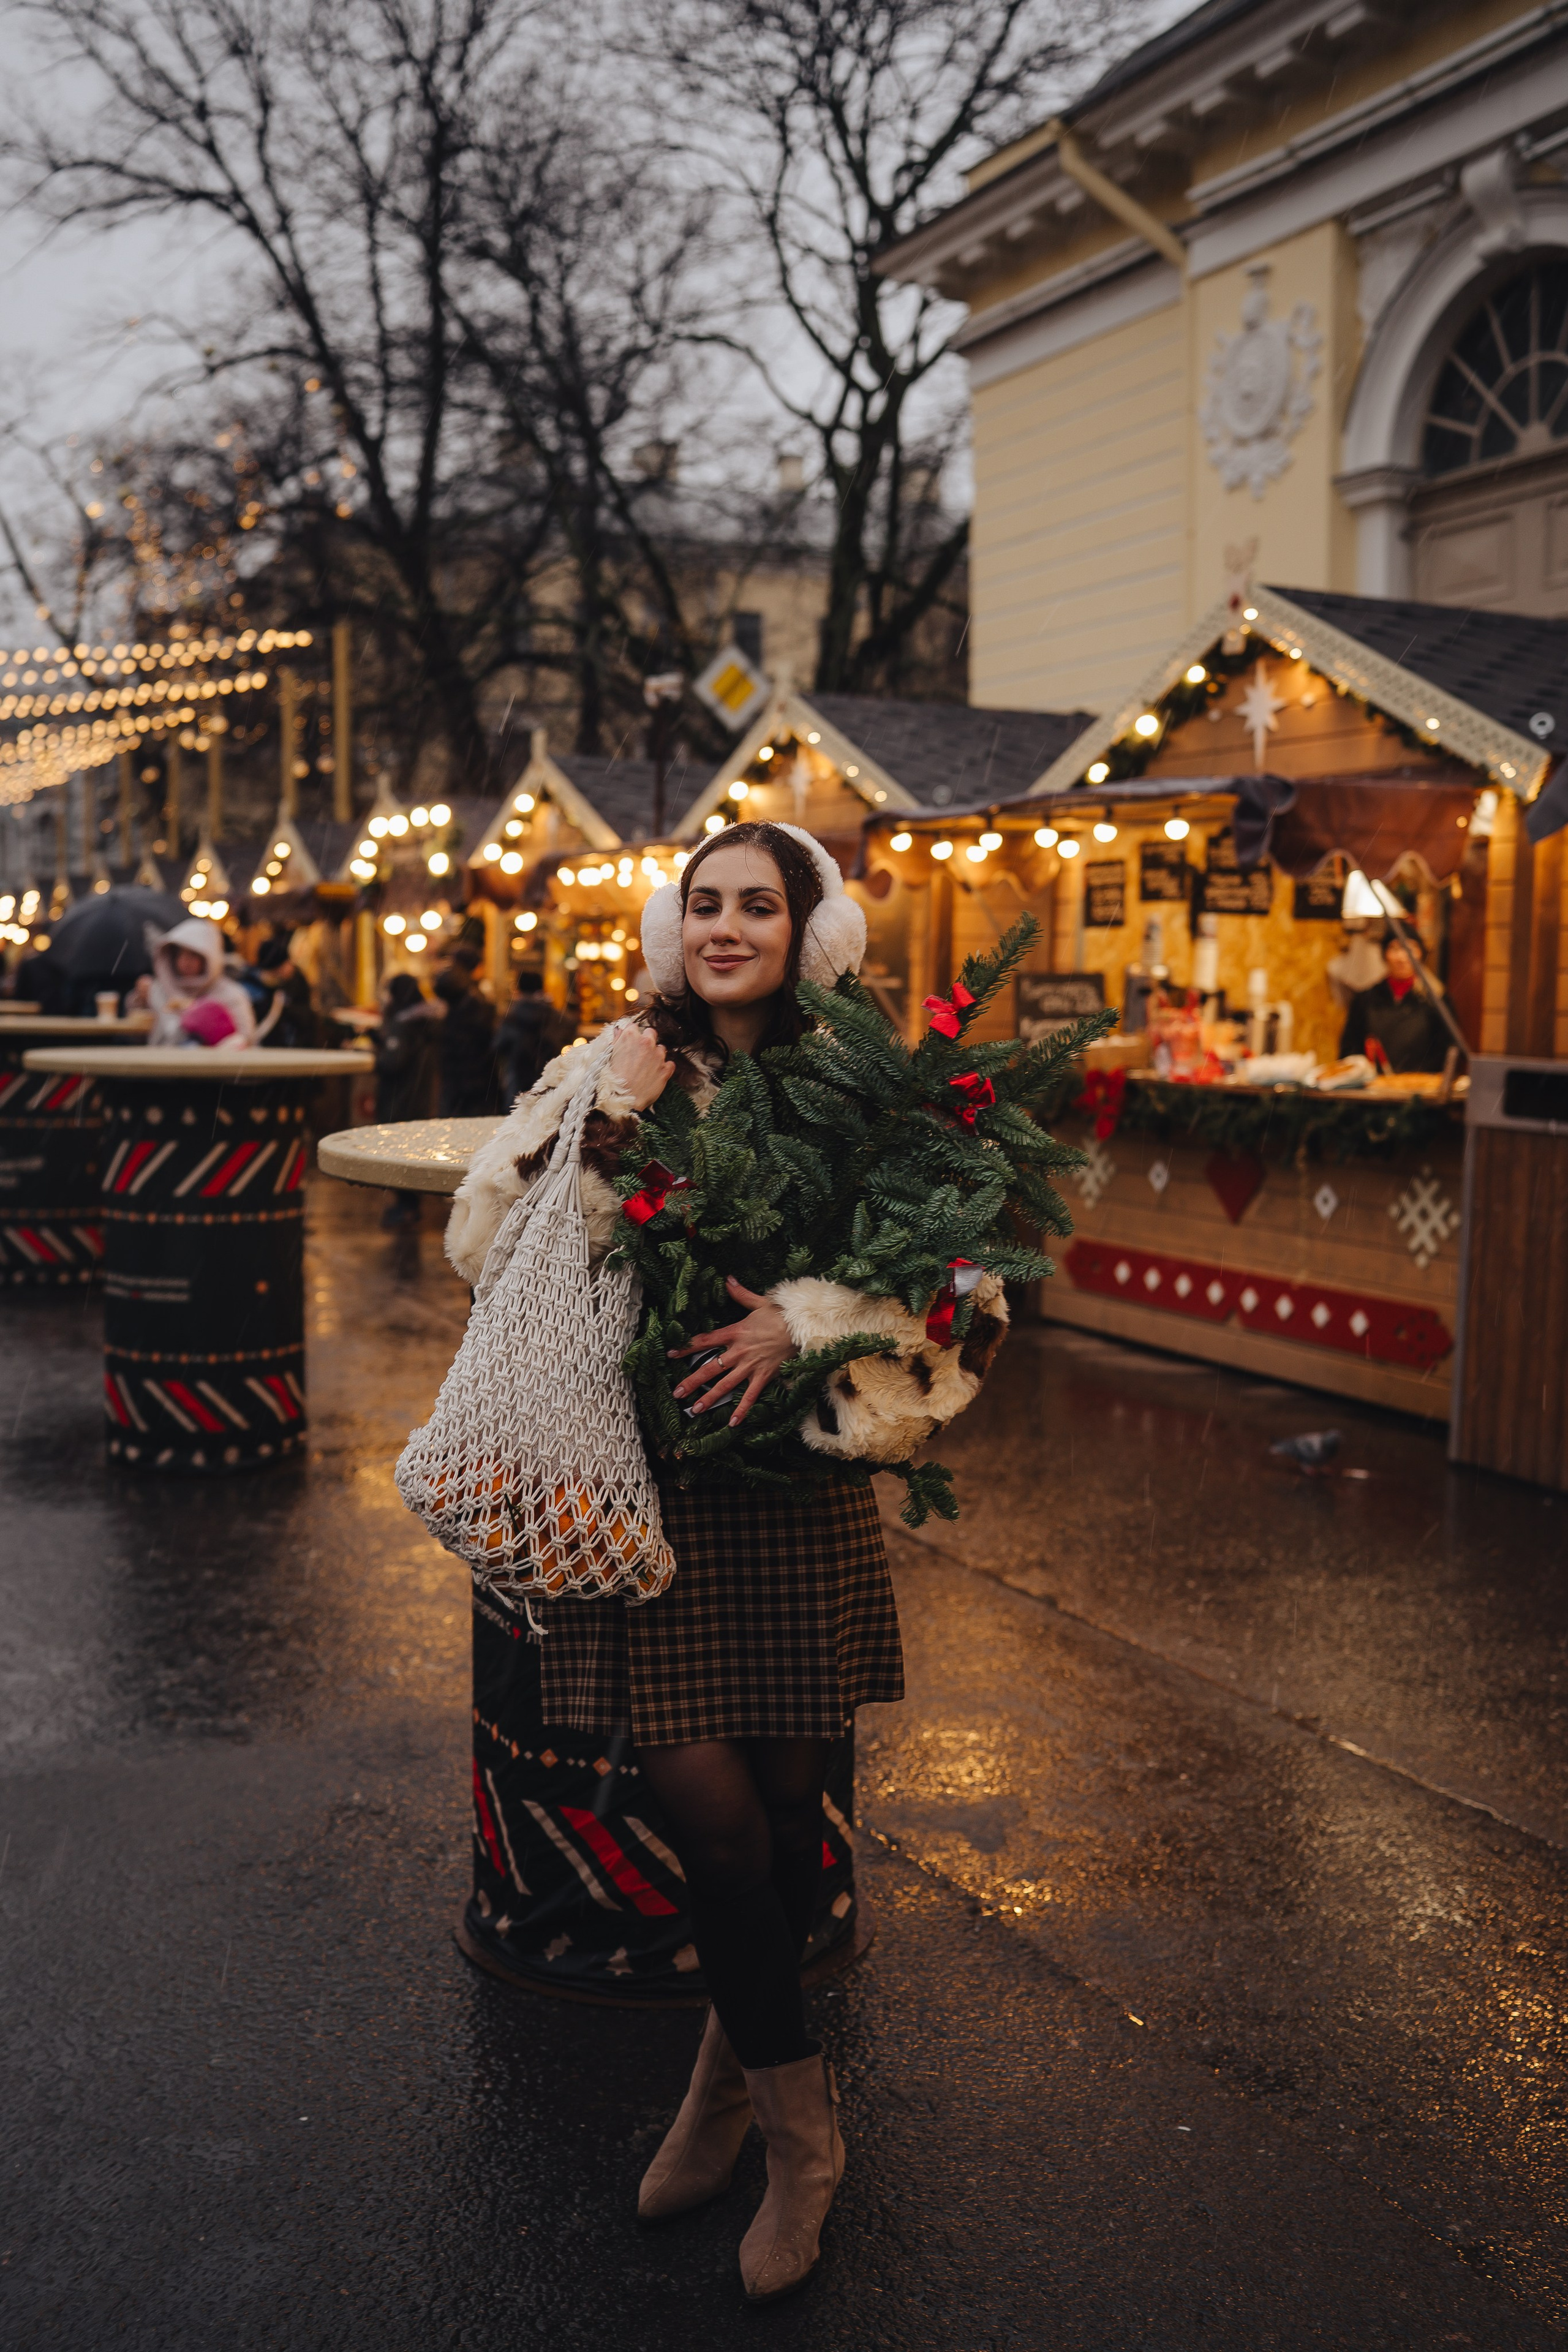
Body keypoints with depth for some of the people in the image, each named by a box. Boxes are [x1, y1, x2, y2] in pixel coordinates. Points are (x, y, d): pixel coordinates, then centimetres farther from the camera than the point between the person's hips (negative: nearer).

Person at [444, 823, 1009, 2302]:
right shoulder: (608, 1076, 4)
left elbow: (965, 1279, -5)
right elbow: (485, 1245, -3)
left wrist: (805, 1320, -18)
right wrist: (608, 1129, -14)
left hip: (800, 1497, 1)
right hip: (648, 1492, 0)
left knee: (786, 1805, 7)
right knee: (710, 1809, -5)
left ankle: (730, 2084, 35)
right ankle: (800, 2127, 20)